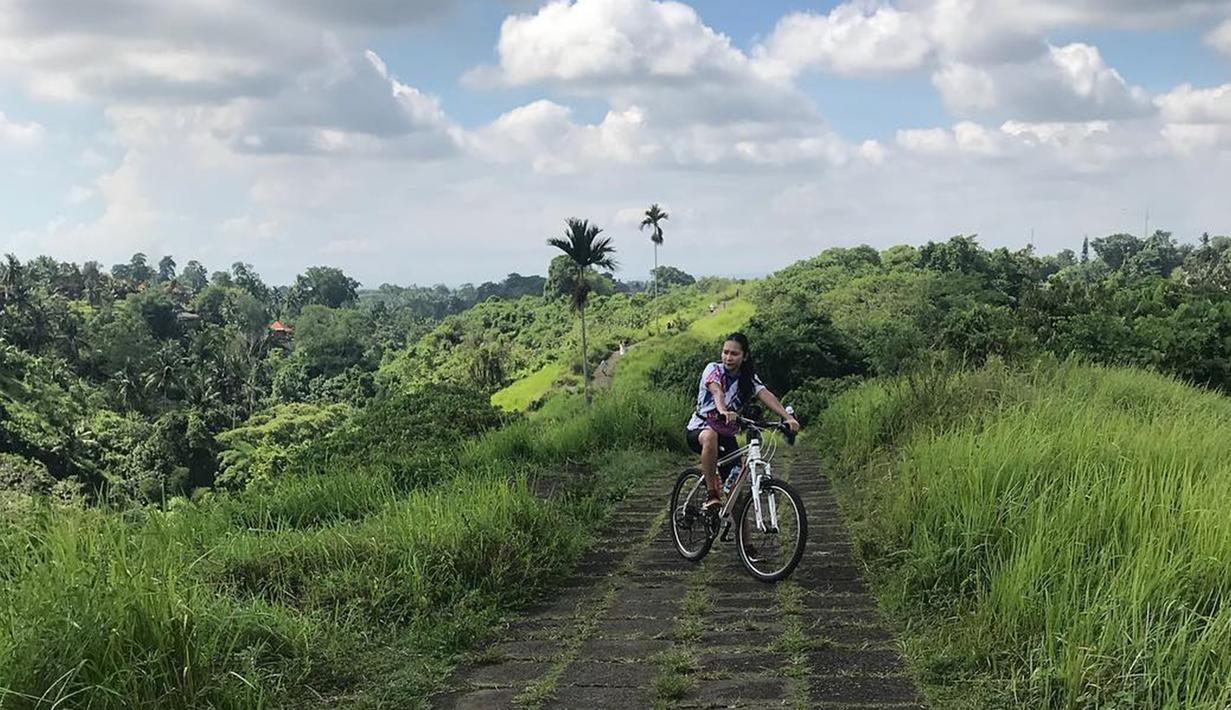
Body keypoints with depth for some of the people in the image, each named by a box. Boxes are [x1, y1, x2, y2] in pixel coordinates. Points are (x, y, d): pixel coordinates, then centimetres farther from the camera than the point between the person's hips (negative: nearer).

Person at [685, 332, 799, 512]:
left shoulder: (749, 379, 0)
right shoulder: (714, 369, -10)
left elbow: (767, 396, -18)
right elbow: (716, 391, -32)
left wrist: (788, 417, -36)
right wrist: (723, 411, -55)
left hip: (726, 435, 4)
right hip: (699, 429, -4)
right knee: (710, 436, -40)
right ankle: (712, 495, -33)